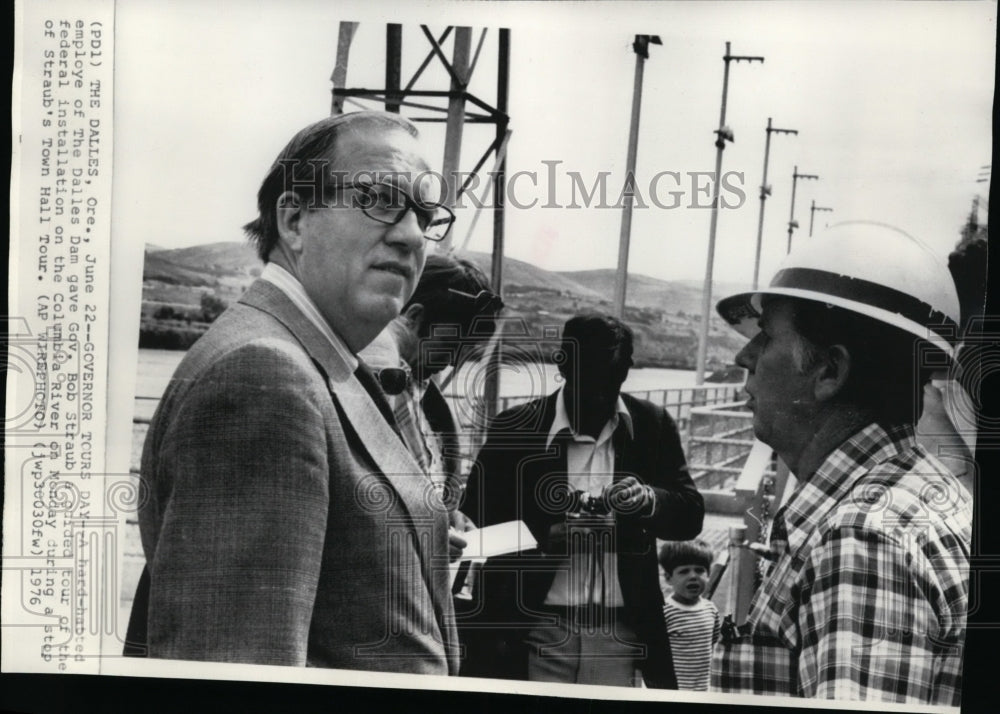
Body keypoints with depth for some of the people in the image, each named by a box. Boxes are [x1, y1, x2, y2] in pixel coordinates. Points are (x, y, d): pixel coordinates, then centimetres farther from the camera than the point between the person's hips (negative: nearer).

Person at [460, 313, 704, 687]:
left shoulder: (652, 426, 4)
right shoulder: (514, 429, -3)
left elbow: (691, 515, 4)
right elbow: (477, 529, -3)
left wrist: (649, 500, -17)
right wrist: (548, 538, -19)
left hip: (620, 633, 2)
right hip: (536, 631, -1)